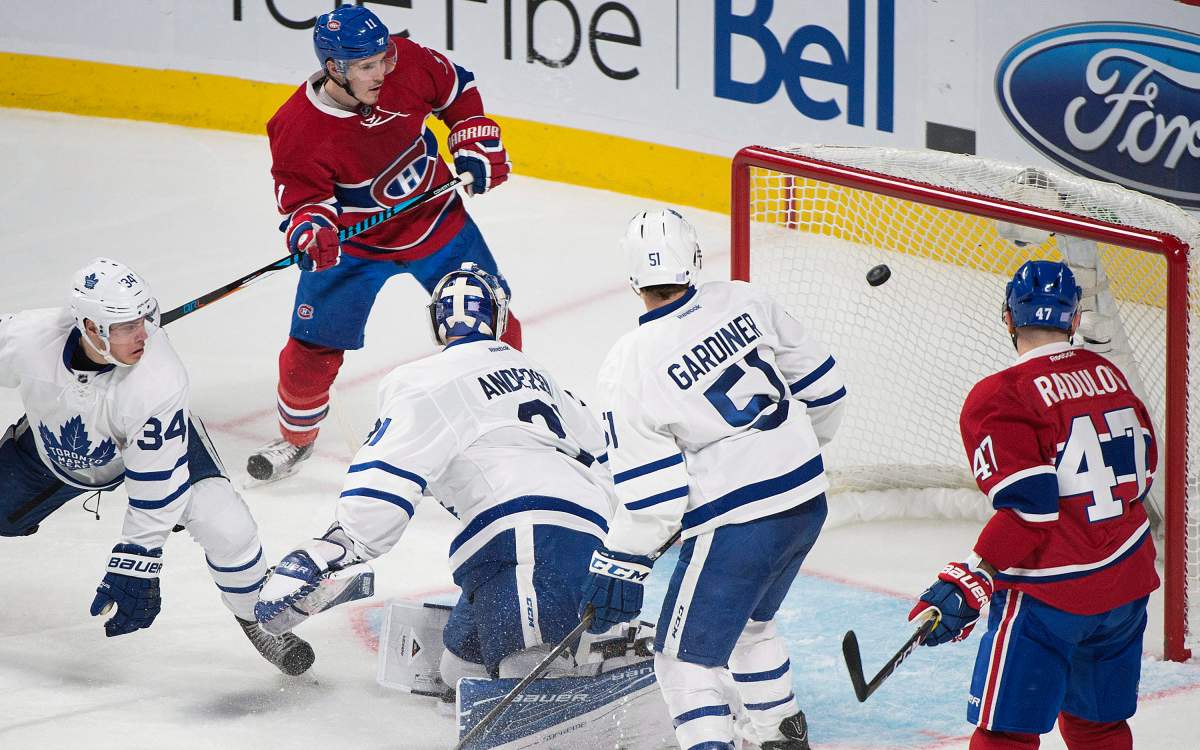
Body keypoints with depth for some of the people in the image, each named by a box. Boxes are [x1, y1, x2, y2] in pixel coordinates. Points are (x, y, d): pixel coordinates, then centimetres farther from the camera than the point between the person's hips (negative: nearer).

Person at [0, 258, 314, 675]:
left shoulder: (160, 380, -38)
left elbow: (156, 487, -31)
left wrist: (132, 567, -29)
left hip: (156, 441, -3)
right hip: (52, 446, 3)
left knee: (227, 529, -20)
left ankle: (256, 619, 9)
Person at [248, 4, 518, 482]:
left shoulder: (407, 63, -22)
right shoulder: (298, 129, -29)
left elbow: (457, 90, -1)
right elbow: (301, 196, -17)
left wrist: (477, 149, -5)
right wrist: (310, 232, -37)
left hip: (436, 219, 3)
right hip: (353, 245, -2)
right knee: (314, 343, -5)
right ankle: (296, 435, 23)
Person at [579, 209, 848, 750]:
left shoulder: (630, 366, -14)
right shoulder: (743, 302, -1)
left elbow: (651, 492, -14)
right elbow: (821, 385, 8)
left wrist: (619, 564, -2)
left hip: (735, 526, -7)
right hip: (808, 502, 7)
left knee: (685, 657, 5)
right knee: (750, 623, 30)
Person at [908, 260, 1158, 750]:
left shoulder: (999, 397, -13)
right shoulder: (1109, 374, 8)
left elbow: (1029, 507, -21)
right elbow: (1142, 466, 17)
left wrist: (968, 584, -20)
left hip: (1050, 594, -7)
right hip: (1128, 581, 7)